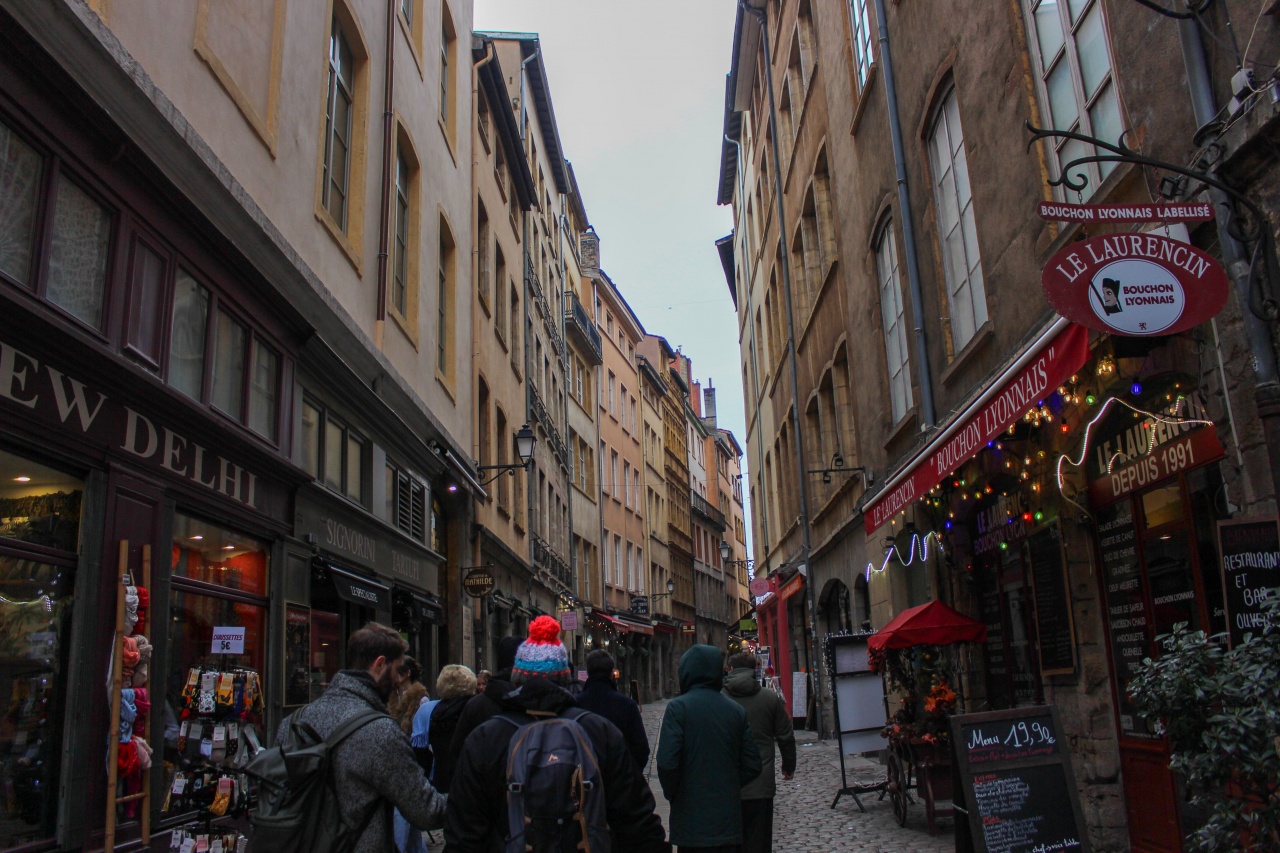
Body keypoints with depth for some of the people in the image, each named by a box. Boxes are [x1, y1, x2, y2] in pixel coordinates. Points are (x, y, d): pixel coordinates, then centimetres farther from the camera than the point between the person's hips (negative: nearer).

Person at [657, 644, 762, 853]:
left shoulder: (678, 707, -10)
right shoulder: (736, 710, 4)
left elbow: (667, 763, -17)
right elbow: (752, 766, 6)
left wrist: (671, 792, 0)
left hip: (691, 822, -4)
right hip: (728, 819, 4)